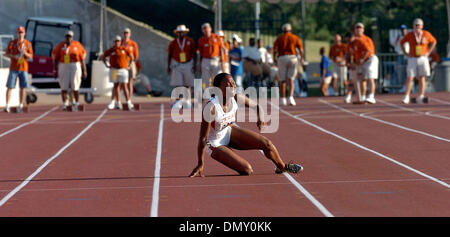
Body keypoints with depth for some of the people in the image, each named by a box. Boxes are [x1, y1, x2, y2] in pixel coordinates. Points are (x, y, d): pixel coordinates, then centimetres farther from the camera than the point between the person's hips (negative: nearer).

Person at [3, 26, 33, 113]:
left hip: (24, 68, 1)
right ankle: (7, 105, -5)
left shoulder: (28, 44, 6)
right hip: (13, 68, -1)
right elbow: (6, 54, 4)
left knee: (23, 87, -1)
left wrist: (25, 53, -16)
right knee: (10, 87, -5)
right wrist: (14, 56, -15)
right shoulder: (12, 42, 5)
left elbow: (31, 56, 5)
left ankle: (21, 105, 6)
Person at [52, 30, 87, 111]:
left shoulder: (77, 45, 2)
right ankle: (65, 103, 11)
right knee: (64, 87, -1)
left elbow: (82, 59, 6)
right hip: (63, 67, 1)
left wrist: (84, 71, 4)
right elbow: (56, 59, 8)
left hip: (75, 66, -1)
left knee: (75, 87, 0)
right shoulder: (60, 46, 3)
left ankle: (76, 103, 12)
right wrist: (56, 70, 3)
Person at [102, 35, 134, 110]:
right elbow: (103, 57, 13)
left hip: (123, 70, -2)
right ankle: (118, 103, 11)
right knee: (116, 86, 5)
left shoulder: (124, 49, 0)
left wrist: (129, 65, 7)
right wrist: (107, 65, 5)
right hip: (114, 70, 2)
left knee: (124, 86, -7)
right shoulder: (111, 50, 2)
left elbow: (131, 56, 11)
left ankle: (129, 103, -4)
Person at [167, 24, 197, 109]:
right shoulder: (173, 43, 0)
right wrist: (168, 66, 3)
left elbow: (194, 54, 3)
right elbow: (169, 55, 7)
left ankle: (187, 100, 17)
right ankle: (178, 102, -4)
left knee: (187, 85, 5)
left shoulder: (190, 41, -1)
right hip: (177, 65, 0)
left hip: (188, 64, 0)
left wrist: (194, 65, -5)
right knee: (177, 84, -6)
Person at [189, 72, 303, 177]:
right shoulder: (211, 107, -33)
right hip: (215, 143, -6)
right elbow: (203, 138, -27)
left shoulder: (236, 98, -16)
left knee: (267, 144, -4)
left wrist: (260, 119, -19)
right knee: (247, 170, -18)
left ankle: (282, 167, 25)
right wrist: (200, 165, -24)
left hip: (230, 131, 6)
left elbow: (256, 106, 4)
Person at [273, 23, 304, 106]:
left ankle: (283, 99, 11)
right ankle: (291, 97, -17)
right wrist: (302, 59, 16)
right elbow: (301, 50, 0)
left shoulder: (279, 38, 7)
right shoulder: (295, 38, 7)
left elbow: (275, 50, -3)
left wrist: (275, 60, 11)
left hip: (281, 58, 0)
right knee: (291, 80, 2)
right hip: (292, 58, 0)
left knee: (282, 80, 9)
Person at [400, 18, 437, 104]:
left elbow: (434, 41, 13)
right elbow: (401, 42, 10)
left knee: (422, 78, 0)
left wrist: (428, 52, 4)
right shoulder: (409, 35, -4)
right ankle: (406, 97, -4)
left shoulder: (426, 34, -2)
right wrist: (406, 54, 2)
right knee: (409, 78, -7)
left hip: (422, 59, 1)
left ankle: (421, 97, 4)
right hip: (412, 59, -1)